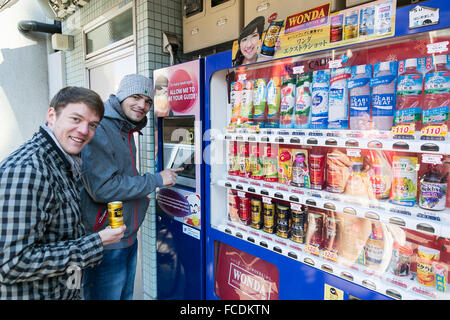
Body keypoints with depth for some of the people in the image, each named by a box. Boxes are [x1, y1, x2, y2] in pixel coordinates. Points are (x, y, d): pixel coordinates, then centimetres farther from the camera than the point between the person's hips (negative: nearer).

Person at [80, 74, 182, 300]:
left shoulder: (127, 130, 10)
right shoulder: (98, 129, -20)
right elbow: (102, 188, -27)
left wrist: (141, 196, 7)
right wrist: (156, 180, -19)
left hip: (129, 238, 9)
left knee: (125, 295, 23)